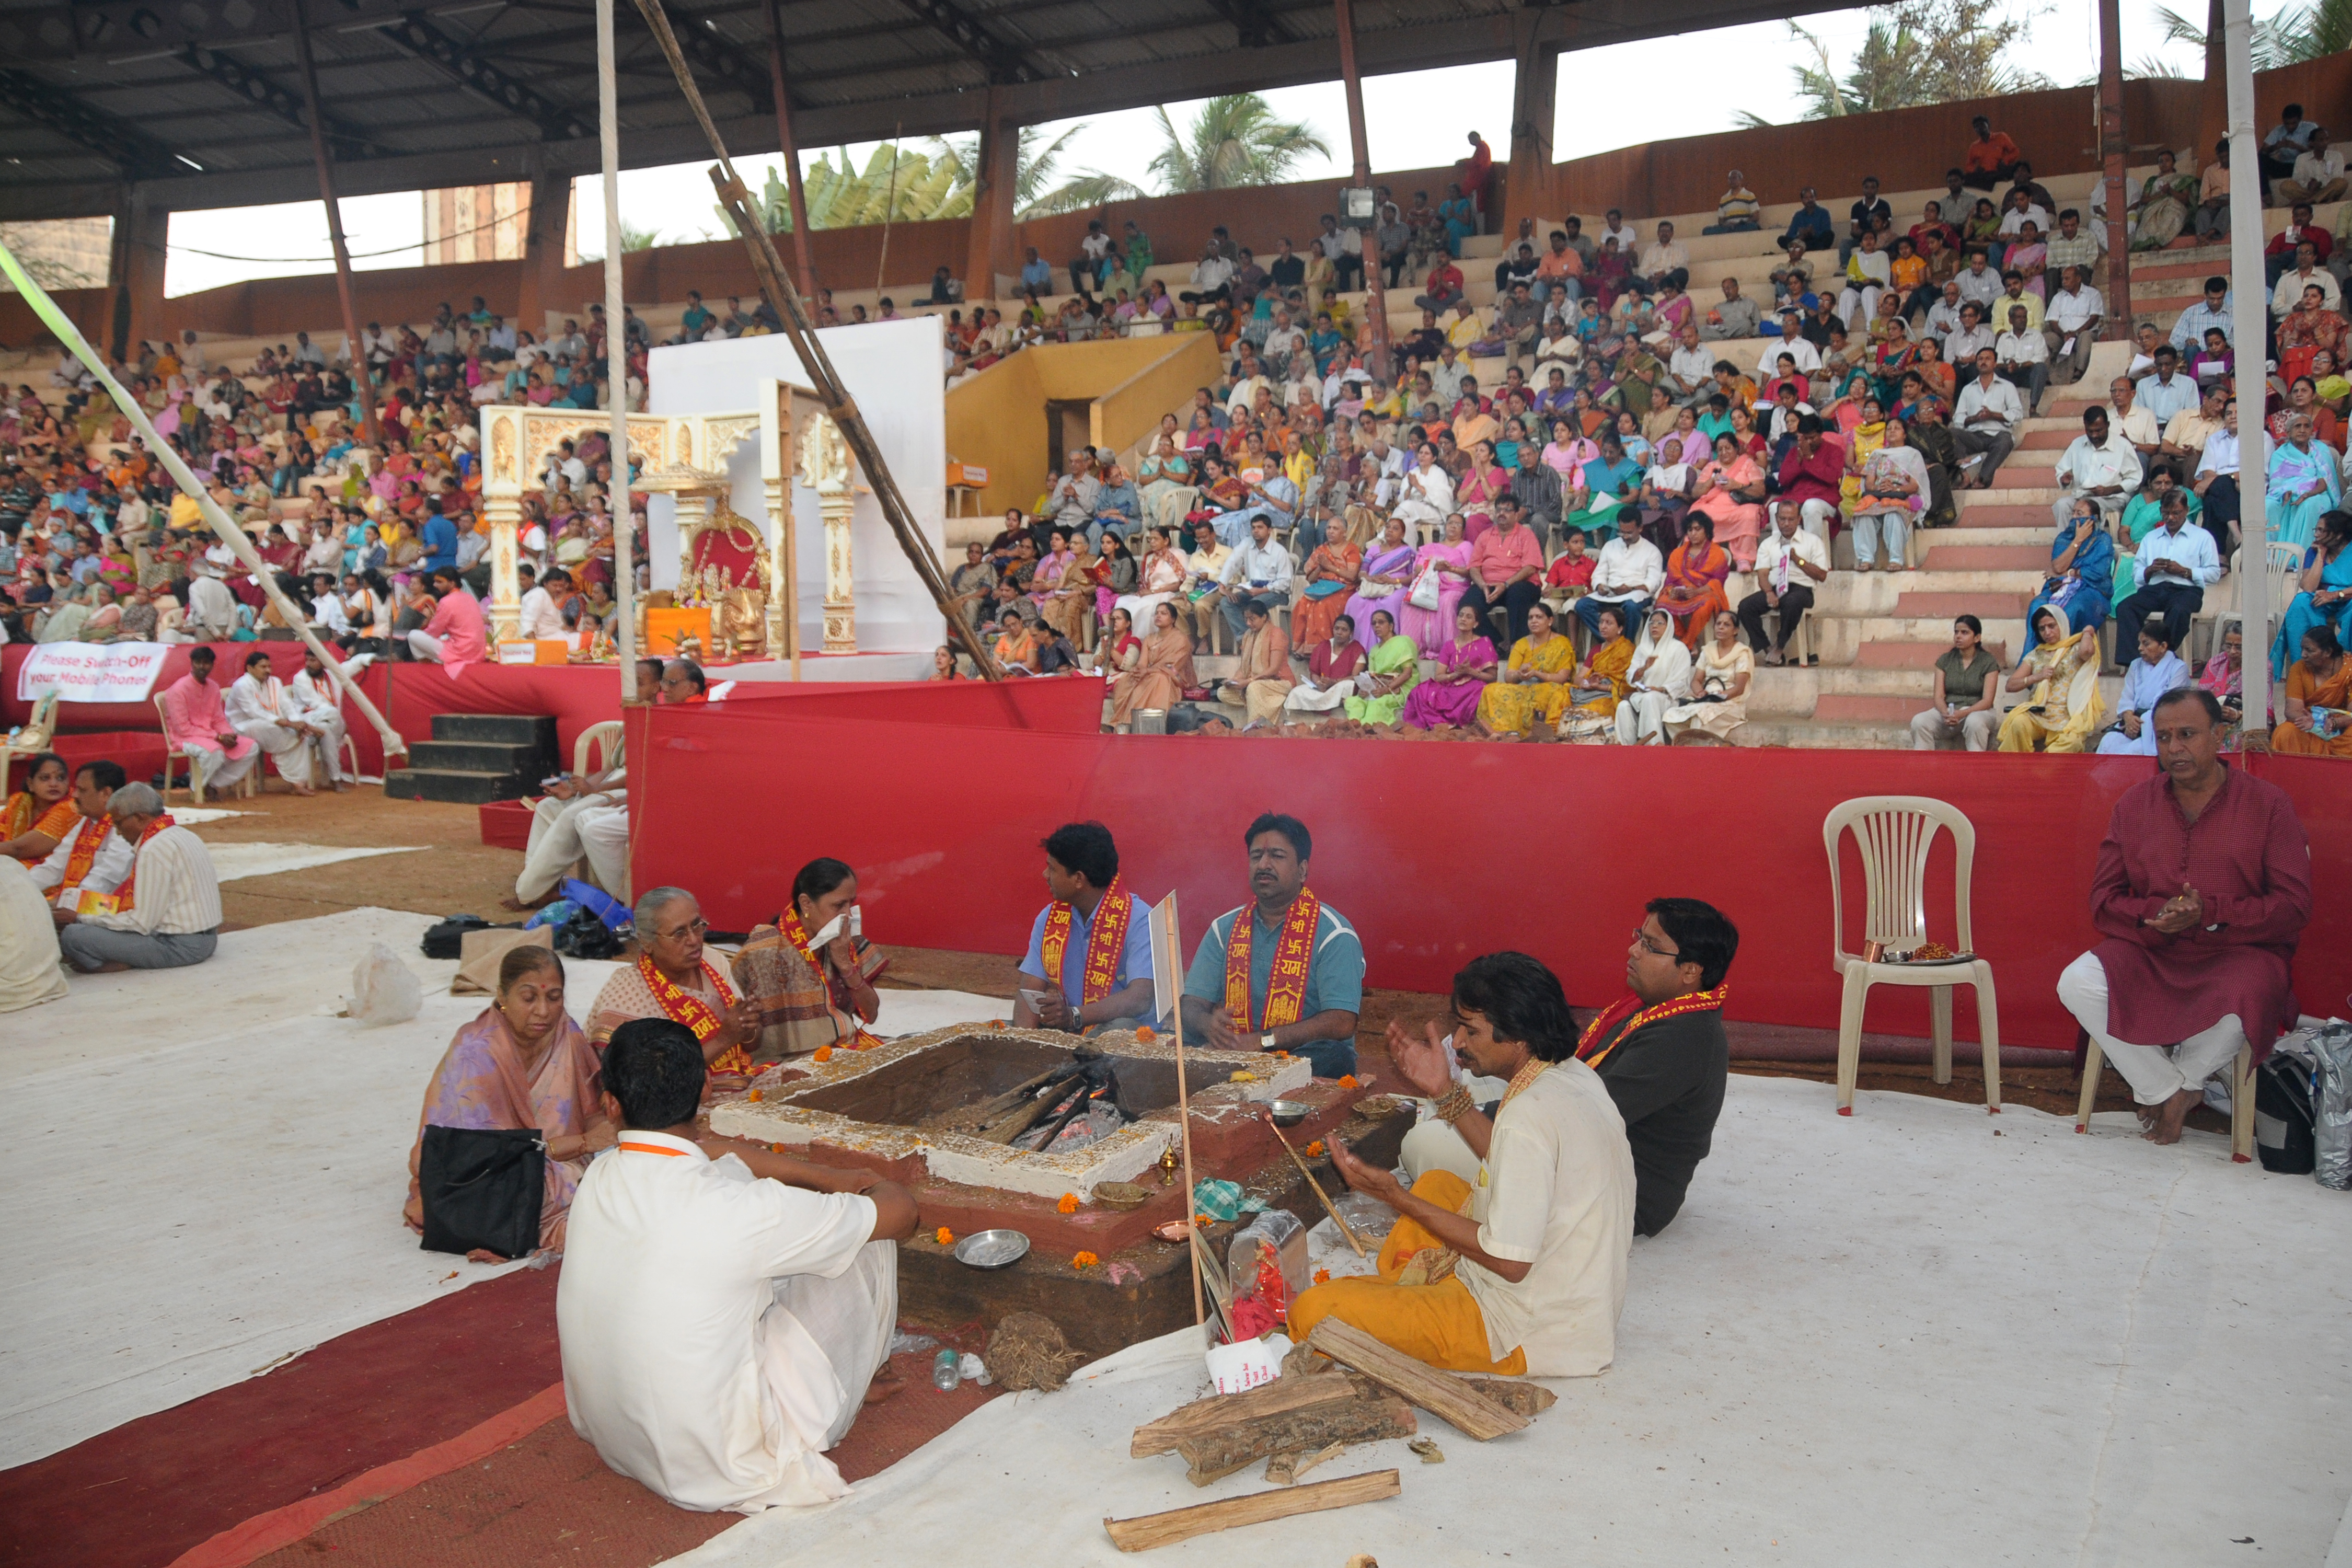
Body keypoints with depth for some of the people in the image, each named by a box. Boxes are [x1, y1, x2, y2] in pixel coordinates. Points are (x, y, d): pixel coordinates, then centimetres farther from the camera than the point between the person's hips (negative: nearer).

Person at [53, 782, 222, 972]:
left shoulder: (155, 850, -18)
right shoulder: (181, 835, 13)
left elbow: (142, 924, -18)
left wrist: (81, 919, -9)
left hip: (180, 946, -10)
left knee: (72, 935, -17)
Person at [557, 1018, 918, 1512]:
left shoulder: (597, 1180, -7)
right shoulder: (740, 1213, -26)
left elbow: (715, 1153, 14)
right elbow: (899, 1210, -11)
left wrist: (826, 1177, 16)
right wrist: (873, 1186, 12)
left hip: (609, 1438, 6)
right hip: (720, 1469, -6)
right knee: (869, 1239, 0)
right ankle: (842, 1380, 31)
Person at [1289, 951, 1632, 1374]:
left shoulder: (1529, 1115, -28)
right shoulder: (1574, 1075, 1)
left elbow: (1510, 1263, -25)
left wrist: (1398, 1198, -20)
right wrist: (1446, 1093, 10)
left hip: (1528, 1337, -10)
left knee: (1313, 1312, -15)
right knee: (1438, 1183, 29)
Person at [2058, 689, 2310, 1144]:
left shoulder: (2267, 804, 1)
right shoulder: (2135, 803, 8)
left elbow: (2293, 906, -6)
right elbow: (2104, 900, 5)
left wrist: (2209, 913, -21)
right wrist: (2155, 914, -17)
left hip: (2238, 952, -2)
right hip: (2149, 952, 3)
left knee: (2242, 1008, -37)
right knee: (2077, 983, -27)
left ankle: (2171, 1084, -3)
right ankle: (2171, 1089, -7)